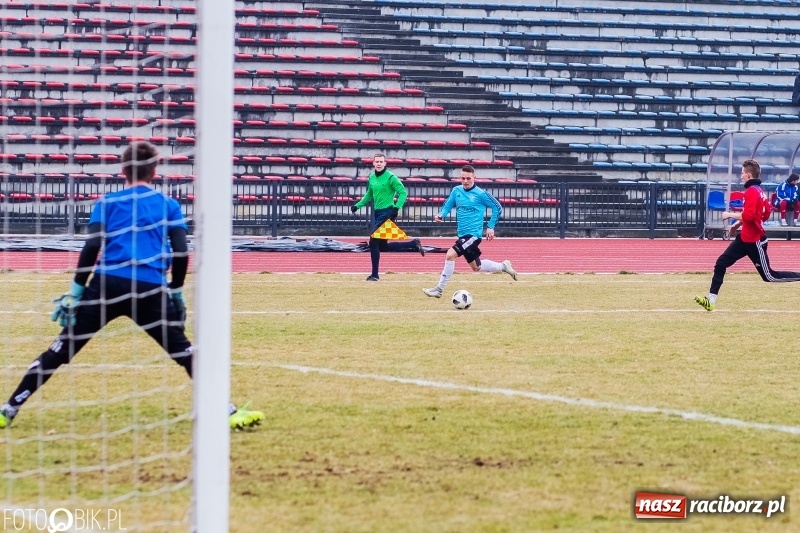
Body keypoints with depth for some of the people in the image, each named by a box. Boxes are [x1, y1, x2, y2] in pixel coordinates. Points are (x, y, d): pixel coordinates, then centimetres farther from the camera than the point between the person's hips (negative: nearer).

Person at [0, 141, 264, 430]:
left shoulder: (107, 203, 13)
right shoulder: (169, 206, 14)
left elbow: (92, 247, 0)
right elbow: (181, 253, 6)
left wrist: (76, 291, 2)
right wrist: (176, 292, 19)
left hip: (106, 285, 0)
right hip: (151, 290, 0)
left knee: (61, 349, 4)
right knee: (184, 352, 11)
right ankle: (227, 411, 6)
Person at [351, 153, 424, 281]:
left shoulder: (390, 177, -11)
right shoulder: (372, 177, 11)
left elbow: (403, 192, -13)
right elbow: (369, 194, 25)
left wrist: (397, 207, -24)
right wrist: (358, 205, 17)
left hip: (387, 212, -8)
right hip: (377, 213, 8)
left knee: (374, 242, -10)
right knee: (383, 246, 9)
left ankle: (375, 274, -1)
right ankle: (414, 244, 20)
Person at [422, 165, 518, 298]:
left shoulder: (480, 194, -10)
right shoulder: (456, 191, 5)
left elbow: (497, 208, -2)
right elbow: (447, 206, 13)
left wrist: (490, 227, -5)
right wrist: (441, 215, -9)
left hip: (473, 234, -7)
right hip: (462, 234, 7)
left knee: (450, 255, -22)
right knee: (476, 267, 18)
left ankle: (439, 289, -14)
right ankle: (503, 266, 40)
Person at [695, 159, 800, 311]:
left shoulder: (751, 191, -19)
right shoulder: (759, 190, 10)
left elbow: (748, 216, -29)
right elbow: (766, 213, 19)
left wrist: (730, 215, -15)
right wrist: (739, 223, 18)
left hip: (754, 241, -10)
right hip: (745, 238, 10)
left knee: (769, 276, 1)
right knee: (721, 263, 1)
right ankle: (711, 300, -1)